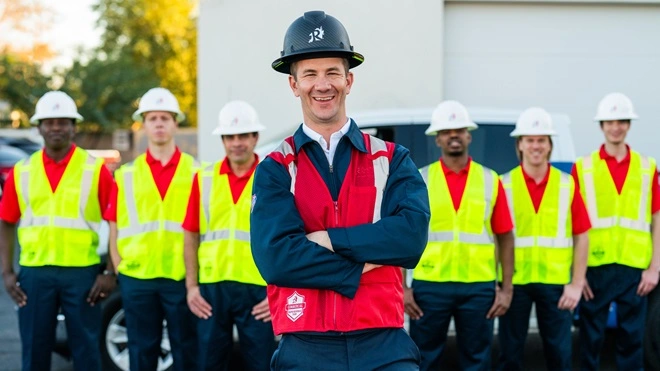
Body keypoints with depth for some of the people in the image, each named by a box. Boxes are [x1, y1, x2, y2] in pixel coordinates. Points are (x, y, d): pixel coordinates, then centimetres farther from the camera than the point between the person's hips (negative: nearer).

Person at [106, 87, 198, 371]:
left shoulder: (194, 172, 4)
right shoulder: (127, 175, 8)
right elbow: (115, 229, 10)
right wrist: (119, 270, 2)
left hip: (182, 278, -1)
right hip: (137, 279, 1)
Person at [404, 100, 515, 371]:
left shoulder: (490, 181, 6)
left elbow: (505, 237, 7)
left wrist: (507, 288, 2)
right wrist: (402, 287, -3)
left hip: (479, 288, 1)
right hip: (429, 286, -1)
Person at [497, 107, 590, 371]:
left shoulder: (567, 185, 4)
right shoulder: (505, 185, 1)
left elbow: (581, 237, 4)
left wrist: (577, 283, -2)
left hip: (555, 283, 1)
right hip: (514, 282, -1)